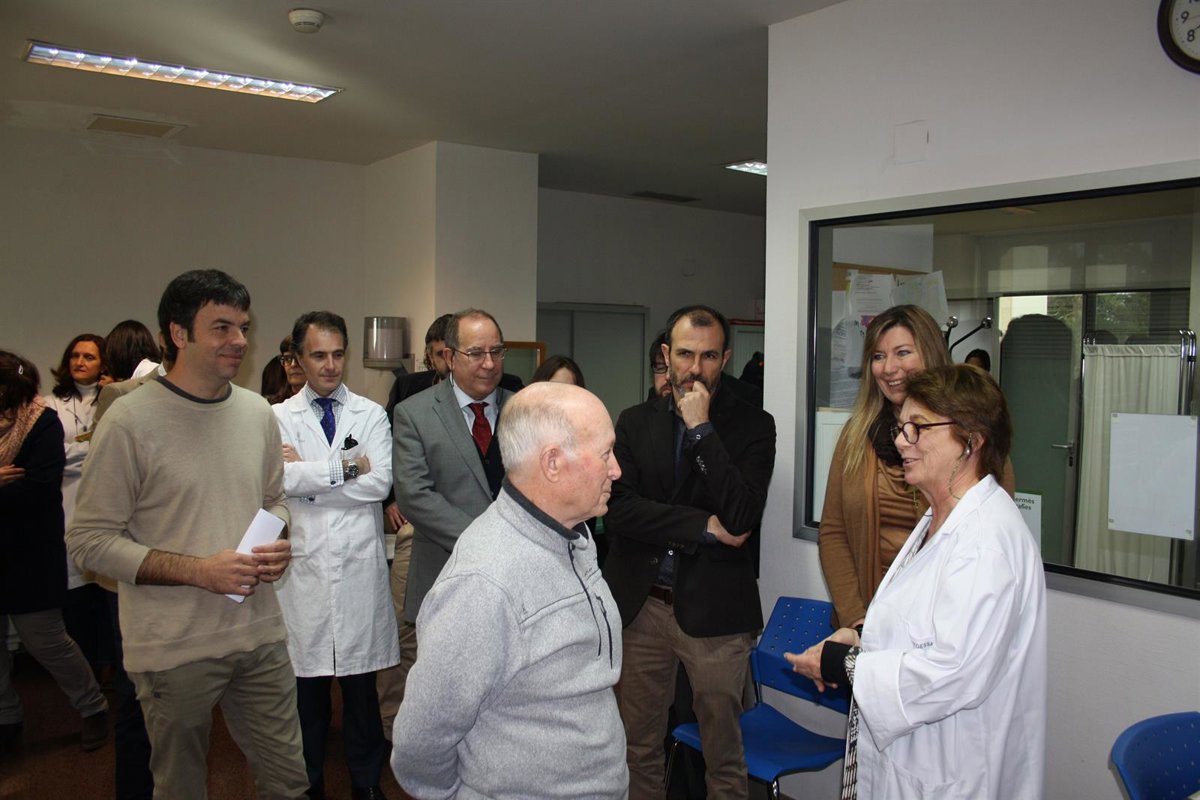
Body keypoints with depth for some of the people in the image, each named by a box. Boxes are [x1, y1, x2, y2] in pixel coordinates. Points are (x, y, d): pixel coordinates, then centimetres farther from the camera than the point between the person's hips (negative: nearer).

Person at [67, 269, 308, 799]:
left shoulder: (257, 413, 5)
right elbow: (89, 540, -11)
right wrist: (197, 570, -19)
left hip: (260, 635, 4)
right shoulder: (130, 421, -12)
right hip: (175, 650, -4)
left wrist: (278, 547, -3)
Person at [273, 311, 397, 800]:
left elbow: (380, 483, -8)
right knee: (306, 680, 9)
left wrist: (308, 475, -9)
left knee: (361, 678, 9)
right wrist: (344, 469, -9)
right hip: (304, 563, 0)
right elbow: (281, 479, -13)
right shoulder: (279, 417, 3)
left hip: (359, 564, 0)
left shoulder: (371, 415, 5)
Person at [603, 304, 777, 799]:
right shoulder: (634, 423, 5)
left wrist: (702, 429, -17)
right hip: (640, 605, 3)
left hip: (714, 610, -2)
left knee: (724, 756, 10)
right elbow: (617, 508, -8)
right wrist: (703, 526, -15)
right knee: (638, 748, 16)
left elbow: (742, 516, -16)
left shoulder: (752, 425, -3)